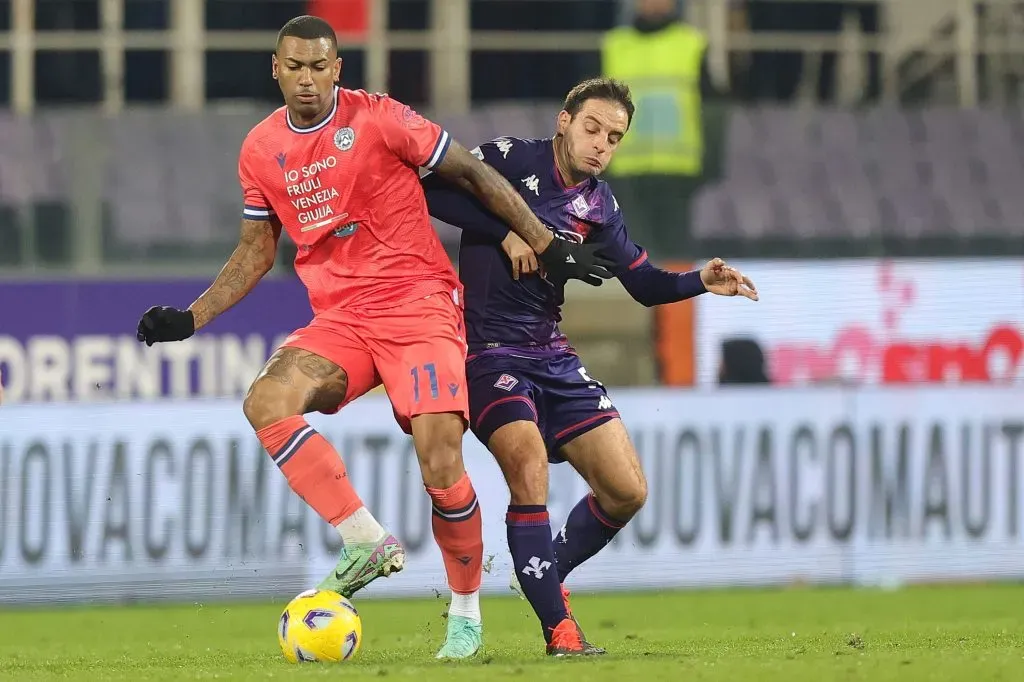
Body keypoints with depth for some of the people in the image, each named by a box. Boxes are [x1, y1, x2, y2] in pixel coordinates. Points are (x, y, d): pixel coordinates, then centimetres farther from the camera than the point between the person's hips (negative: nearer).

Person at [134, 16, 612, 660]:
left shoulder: (380, 119, -7)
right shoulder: (261, 151, 7)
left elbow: (476, 174, 0)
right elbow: (256, 252, 19)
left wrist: (547, 246, -1)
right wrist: (189, 319, 9)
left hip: (419, 303, -4)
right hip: (339, 317, 4)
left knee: (441, 465, -17)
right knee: (266, 402, -25)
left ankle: (467, 613, 5)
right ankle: (368, 541, -19)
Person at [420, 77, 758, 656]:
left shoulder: (598, 205, 9)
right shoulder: (511, 159, -7)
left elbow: (644, 283, 13)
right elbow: (430, 190, -14)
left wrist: (701, 282, -6)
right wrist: (505, 232, -19)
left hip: (553, 357, 6)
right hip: (488, 349, -6)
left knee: (628, 491, 0)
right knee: (529, 464, -27)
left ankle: (547, 578, 25)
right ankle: (559, 628, -21)